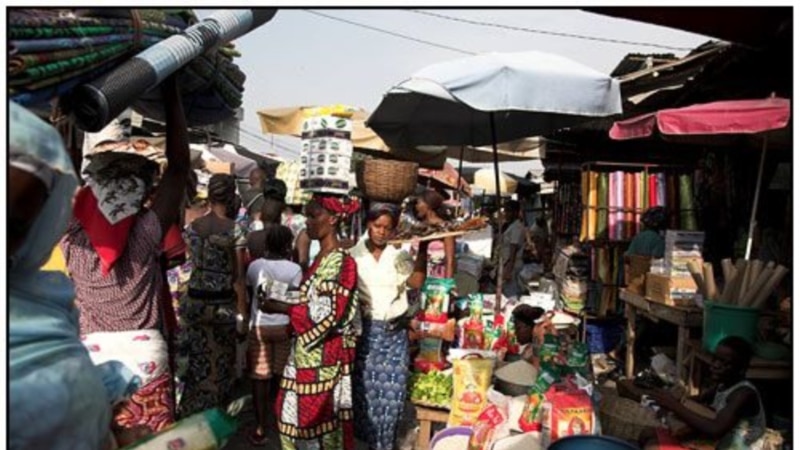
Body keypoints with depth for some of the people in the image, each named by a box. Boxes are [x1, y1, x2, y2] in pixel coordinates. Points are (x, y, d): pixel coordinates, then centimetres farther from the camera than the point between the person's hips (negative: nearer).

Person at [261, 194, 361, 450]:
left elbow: (328, 315, -21)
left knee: (319, 418, 3)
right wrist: (281, 301, 2)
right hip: (306, 352, 8)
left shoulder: (342, 263, -17)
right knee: (296, 415, 16)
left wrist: (281, 308, -16)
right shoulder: (320, 259, 10)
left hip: (325, 356, -8)